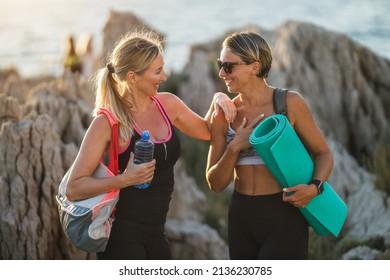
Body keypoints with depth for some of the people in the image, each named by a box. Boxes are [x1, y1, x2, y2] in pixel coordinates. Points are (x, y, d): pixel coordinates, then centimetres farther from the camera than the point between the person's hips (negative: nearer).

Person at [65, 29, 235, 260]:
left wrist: (217, 102, 4)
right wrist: (125, 179, -28)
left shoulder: (168, 104, 5)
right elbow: (74, 189, -16)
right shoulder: (107, 122, -13)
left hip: (155, 234, 7)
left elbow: (206, 131, 24)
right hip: (122, 236, -7)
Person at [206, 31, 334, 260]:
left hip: (284, 217, -4)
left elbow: (324, 154, 0)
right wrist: (234, 148, -14)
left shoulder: (290, 103, -7)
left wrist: (314, 187, -20)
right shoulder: (223, 114, 2)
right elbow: (216, 184, 3)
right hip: (241, 218, 4)